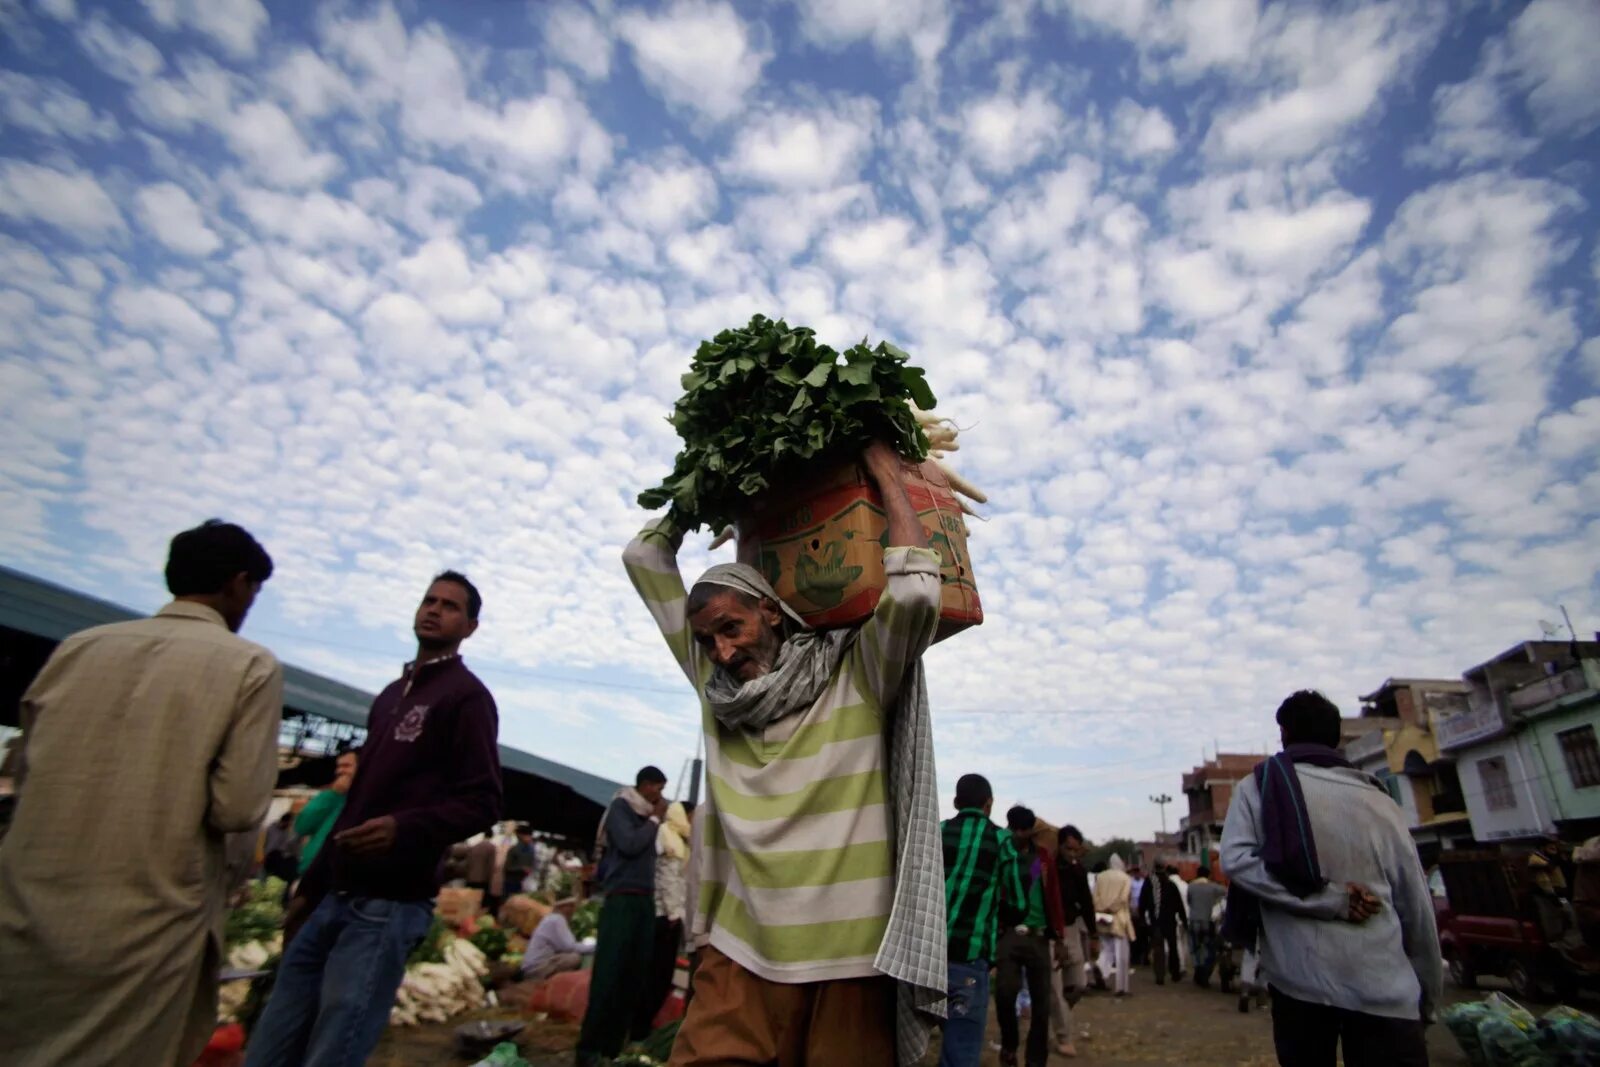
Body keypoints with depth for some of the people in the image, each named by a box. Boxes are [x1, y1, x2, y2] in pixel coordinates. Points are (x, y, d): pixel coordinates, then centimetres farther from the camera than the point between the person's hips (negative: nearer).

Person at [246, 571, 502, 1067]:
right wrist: (310, 885, 21)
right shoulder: (390, 695, 20)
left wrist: (405, 827, -29)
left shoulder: (466, 696, -6)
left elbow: (482, 803, -13)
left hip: (387, 904, -8)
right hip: (334, 897, 8)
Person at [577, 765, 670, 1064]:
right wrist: (656, 820, -6)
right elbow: (629, 845, -15)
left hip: (645, 899, 7)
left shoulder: (646, 815, 17)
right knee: (609, 973, -7)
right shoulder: (621, 806, -2)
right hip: (622, 898, -7)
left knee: (635, 974, 4)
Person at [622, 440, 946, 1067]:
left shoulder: (857, 674, -5)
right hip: (739, 953, 3)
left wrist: (889, 478, -11)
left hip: (850, 958, -3)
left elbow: (916, 592, -22)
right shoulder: (714, 683, 6)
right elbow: (645, 557, 10)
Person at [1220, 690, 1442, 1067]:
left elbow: (1235, 859, -15)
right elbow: (1417, 910, 9)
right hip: (1384, 988, 0)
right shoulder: (1379, 801, 3)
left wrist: (1329, 899, -10)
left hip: (1299, 981, 0)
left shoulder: (1256, 787, 1)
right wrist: (1428, 996, 22)